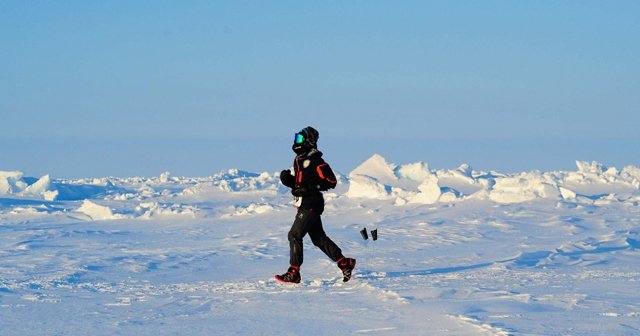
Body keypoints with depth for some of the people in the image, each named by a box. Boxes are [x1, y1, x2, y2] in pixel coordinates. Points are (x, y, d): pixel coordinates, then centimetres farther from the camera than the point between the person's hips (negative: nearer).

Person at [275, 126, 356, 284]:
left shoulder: (314, 160, -14)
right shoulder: (299, 160, 14)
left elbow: (331, 181, -15)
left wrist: (311, 187, -23)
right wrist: (287, 179, 3)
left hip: (311, 204, -10)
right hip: (305, 204, 10)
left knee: (294, 235, -10)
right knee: (319, 238, 13)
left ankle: (293, 273, -6)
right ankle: (345, 263, 21)